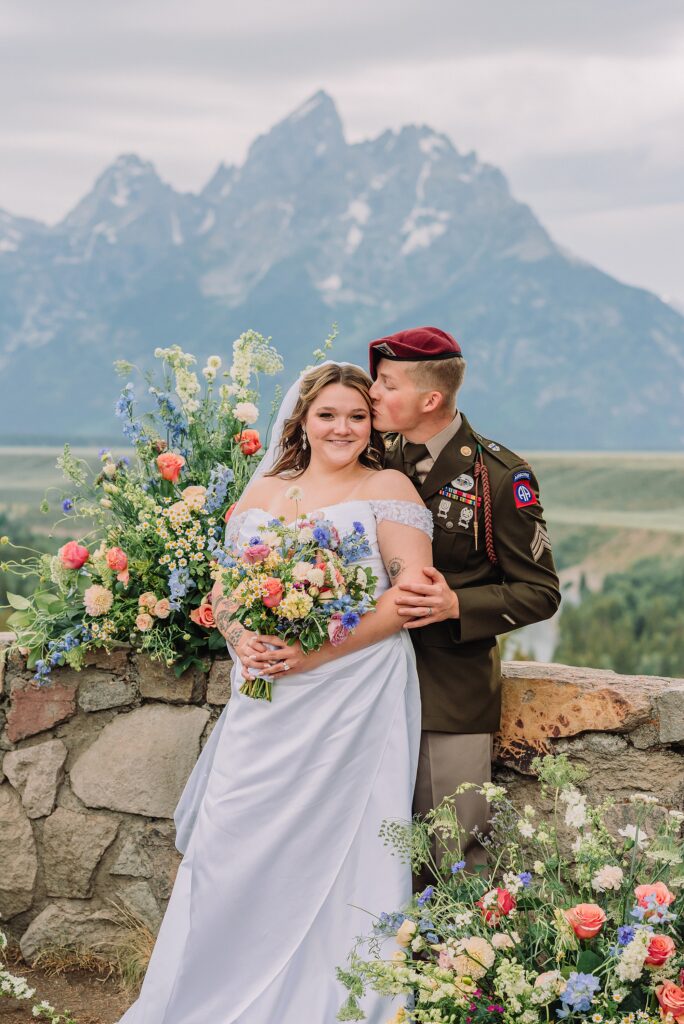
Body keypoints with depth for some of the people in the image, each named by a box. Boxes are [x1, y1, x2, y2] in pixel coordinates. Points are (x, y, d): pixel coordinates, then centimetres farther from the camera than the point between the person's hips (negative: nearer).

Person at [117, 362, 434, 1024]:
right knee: (232, 845, 1)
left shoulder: (387, 488, 2)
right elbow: (224, 590, 14)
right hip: (266, 703, 4)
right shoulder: (262, 494, 15)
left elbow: (411, 593, -9)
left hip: (356, 696, -4)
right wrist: (242, 642, -9)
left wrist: (319, 652, -16)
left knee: (339, 852, -2)